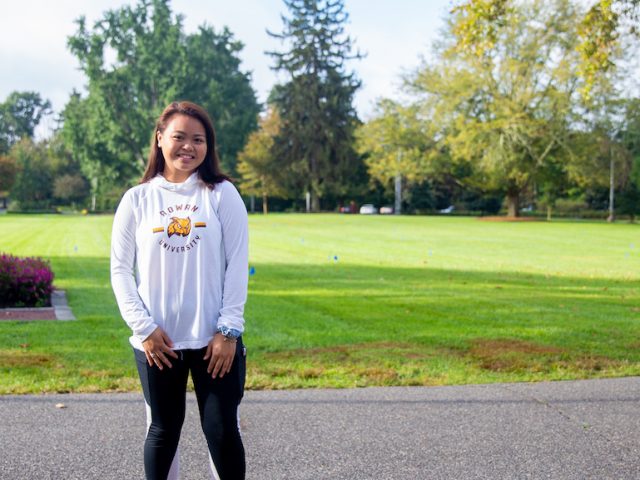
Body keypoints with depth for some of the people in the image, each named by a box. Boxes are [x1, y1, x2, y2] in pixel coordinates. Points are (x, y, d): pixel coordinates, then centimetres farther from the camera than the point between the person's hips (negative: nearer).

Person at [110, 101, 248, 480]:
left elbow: (238, 265, -3)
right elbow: (121, 269, 3)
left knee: (223, 430, 4)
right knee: (163, 430, 13)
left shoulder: (222, 193, 0)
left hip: (215, 339, -1)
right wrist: (144, 327, -7)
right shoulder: (137, 199, 3)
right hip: (158, 341, 1)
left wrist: (229, 329, -9)